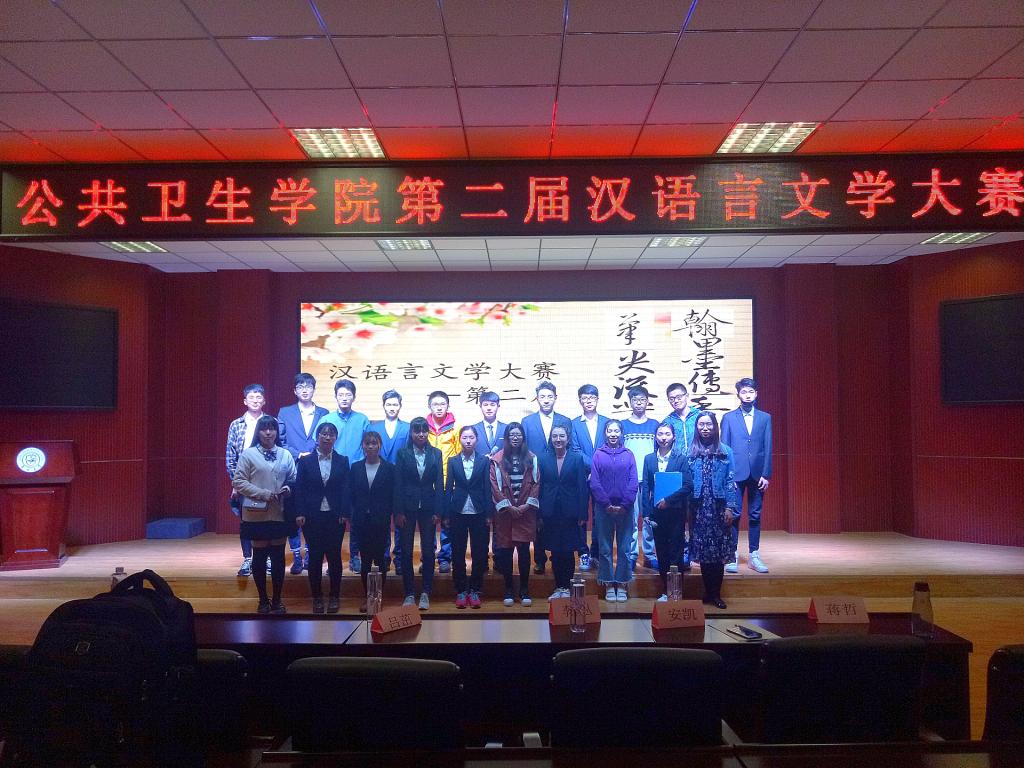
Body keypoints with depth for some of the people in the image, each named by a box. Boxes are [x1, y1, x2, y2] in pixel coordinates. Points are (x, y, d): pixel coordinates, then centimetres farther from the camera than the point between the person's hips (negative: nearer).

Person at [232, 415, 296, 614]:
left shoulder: (285, 455, 6)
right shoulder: (248, 454, -2)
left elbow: (293, 480, 12)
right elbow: (238, 481, -5)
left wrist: (288, 489, -11)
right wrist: (264, 494, -14)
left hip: (280, 514, 2)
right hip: (257, 514, -2)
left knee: (278, 557, 5)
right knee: (259, 556, 7)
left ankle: (276, 600, 17)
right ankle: (263, 600, 20)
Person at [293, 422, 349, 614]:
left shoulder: (342, 461, 4)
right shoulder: (305, 461, 3)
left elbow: (346, 490, 0)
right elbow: (299, 488, 0)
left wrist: (346, 514, -9)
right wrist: (299, 513, -8)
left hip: (335, 517, 0)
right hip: (312, 517, 0)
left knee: (334, 557, 4)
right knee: (315, 557, 5)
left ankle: (334, 597, 17)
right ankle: (317, 597, 16)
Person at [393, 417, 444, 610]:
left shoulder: (435, 454, 3)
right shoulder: (403, 454, 0)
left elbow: (439, 484, 1)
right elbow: (398, 484, -2)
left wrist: (438, 511, -5)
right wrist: (398, 512, -7)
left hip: (428, 508, 1)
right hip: (407, 508, -1)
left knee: (428, 552, 4)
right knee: (406, 552, 4)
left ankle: (425, 594, 14)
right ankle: (409, 594, 14)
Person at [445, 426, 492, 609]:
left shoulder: (484, 461, 2)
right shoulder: (453, 461, 4)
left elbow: (487, 488, 1)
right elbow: (448, 488, 4)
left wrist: (488, 515, -3)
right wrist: (446, 515, -1)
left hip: (479, 513, 0)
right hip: (458, 513, 1)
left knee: (479, 553, 3)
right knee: (458, 553, 5)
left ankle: (475, 590, 15)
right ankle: (461, 590, 16)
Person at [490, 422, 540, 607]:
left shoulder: (531, 458, 6)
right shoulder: (497, 459, 0)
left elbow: (536, 483, 4)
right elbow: (494, 485, -4)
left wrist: (527, 505, -7)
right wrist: (508, 506, -9)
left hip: (526, 512, 1)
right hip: (505, 513, -1)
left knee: (524, 551, 1)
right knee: (505, 551, 2)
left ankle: (524, 590, 10)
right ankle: (509, 590, 13)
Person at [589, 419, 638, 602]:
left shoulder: (628, 455, 5)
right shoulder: (598, 454, 3)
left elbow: (633, 483, 0)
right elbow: (594, 483, -2)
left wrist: (625, 505, -10)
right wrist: (607, 505, -10)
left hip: (625, 509, 0)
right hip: (604, 508, 0)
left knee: (624, 548, 3)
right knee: (605, 548, 4)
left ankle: (621, 585, 11)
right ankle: (609, 585, 11)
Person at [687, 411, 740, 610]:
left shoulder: (725, 452, 4)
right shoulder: (691, 452, 4)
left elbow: (730, 481, 1)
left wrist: (730, 508, -6)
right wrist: (686, 509, -5)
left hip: (719, 508, 0)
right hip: (699, 508, 0)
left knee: (719, 552, 1)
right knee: (703, 551, 2)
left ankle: (716, 594, 8)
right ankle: (708, 592, 13)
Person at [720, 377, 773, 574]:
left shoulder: (765, 418, 9)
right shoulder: (729, 418, 4)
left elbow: (768, 447, 5)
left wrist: (766, 474, -3)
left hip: (757, 474, 2)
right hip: (736, 473, -2)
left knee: (755, 515, 7)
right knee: (734, 515, -1)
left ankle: (754, 556, 14)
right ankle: (732, 556, 5)